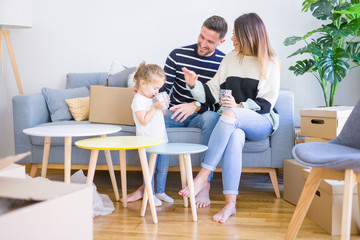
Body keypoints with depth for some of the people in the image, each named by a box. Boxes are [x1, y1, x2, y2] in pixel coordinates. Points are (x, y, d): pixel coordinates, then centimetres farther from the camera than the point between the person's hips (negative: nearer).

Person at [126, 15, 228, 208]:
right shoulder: (178, 55, -2)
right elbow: (163, 89, 0)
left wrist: (196, 105, -30)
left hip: (202, 115, -1)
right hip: (175, 113, 2)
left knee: (211, 117, -38)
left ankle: (205, 186, -35)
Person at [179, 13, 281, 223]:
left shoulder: (270, 63, 3)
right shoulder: (231, 59, 15)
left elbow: (266, 103, -5)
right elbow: (212, 93, 12)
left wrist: (240, 106, -20)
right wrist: (194, 84, -6)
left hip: (261, 123, -2)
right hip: (234, 122, 2)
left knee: (229, 114, -36)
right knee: (235, 136, -36)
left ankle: (203, 176, -38)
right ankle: (230, 203, -42)